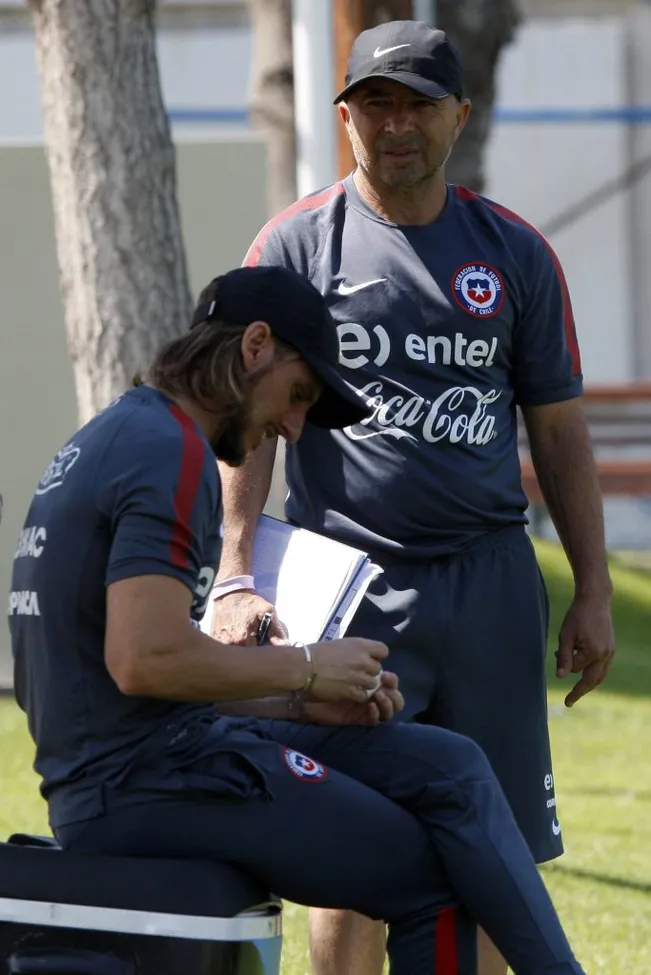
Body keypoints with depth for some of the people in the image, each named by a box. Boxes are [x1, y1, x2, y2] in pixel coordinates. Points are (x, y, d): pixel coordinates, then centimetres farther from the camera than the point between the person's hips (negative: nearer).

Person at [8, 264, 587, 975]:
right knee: (434, 875, -5)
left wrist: (301, 704, 10)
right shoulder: (170, 451, -14)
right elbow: (144, 659, -26)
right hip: (150, 781, -10)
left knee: (446, 767, 8)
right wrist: (304, 669, -12)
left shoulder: (107, 439, 19)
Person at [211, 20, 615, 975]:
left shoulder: (515, 252, 10)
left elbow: (559, 429, 13)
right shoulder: (297, 245, 2)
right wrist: (236, 577, -18)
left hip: (490, 581, 3)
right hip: (348, 583, -2)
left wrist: (593, 593, 8)